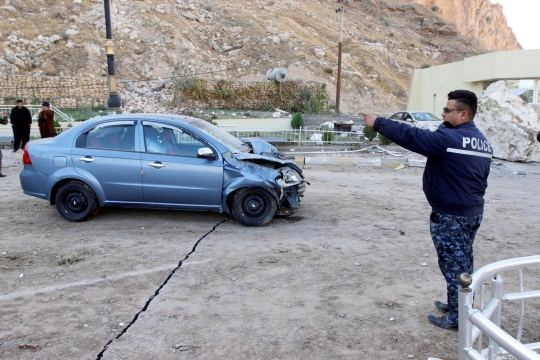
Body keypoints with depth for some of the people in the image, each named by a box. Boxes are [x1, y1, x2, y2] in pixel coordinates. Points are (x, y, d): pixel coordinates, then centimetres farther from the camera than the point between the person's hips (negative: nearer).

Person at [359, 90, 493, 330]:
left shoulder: (449, 138, -20)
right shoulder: (483, 142, 9)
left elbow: (411, 136, -22)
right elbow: (482, 177, 16)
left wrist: (378, 123, -16)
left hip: (451, 215, -9)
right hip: (474, 211, 9)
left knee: (454, 265, 2)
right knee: (463, 262, 19)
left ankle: (456, 318, 13)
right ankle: (461, 307, 33)